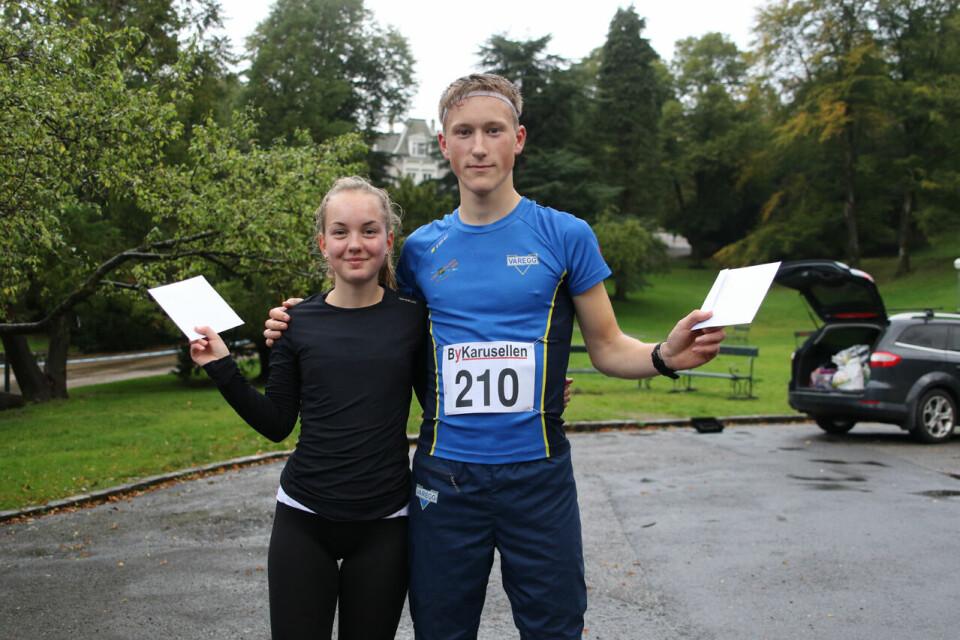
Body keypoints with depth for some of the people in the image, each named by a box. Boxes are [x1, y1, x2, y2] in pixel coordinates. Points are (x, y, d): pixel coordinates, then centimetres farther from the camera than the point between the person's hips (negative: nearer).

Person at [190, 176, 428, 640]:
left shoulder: (412, 319, -2)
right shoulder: (298, 322, 0)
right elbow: (276, 424, 5)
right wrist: (222, 368, -4)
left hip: (382, 525, 0)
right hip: (304, 519, 1)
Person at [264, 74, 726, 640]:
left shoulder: (565, 237, -1)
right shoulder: (421, 249, 6)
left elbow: (608, 349, 3)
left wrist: (666, 355, -18)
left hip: (538, 476, -2)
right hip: (444, 476, 2)